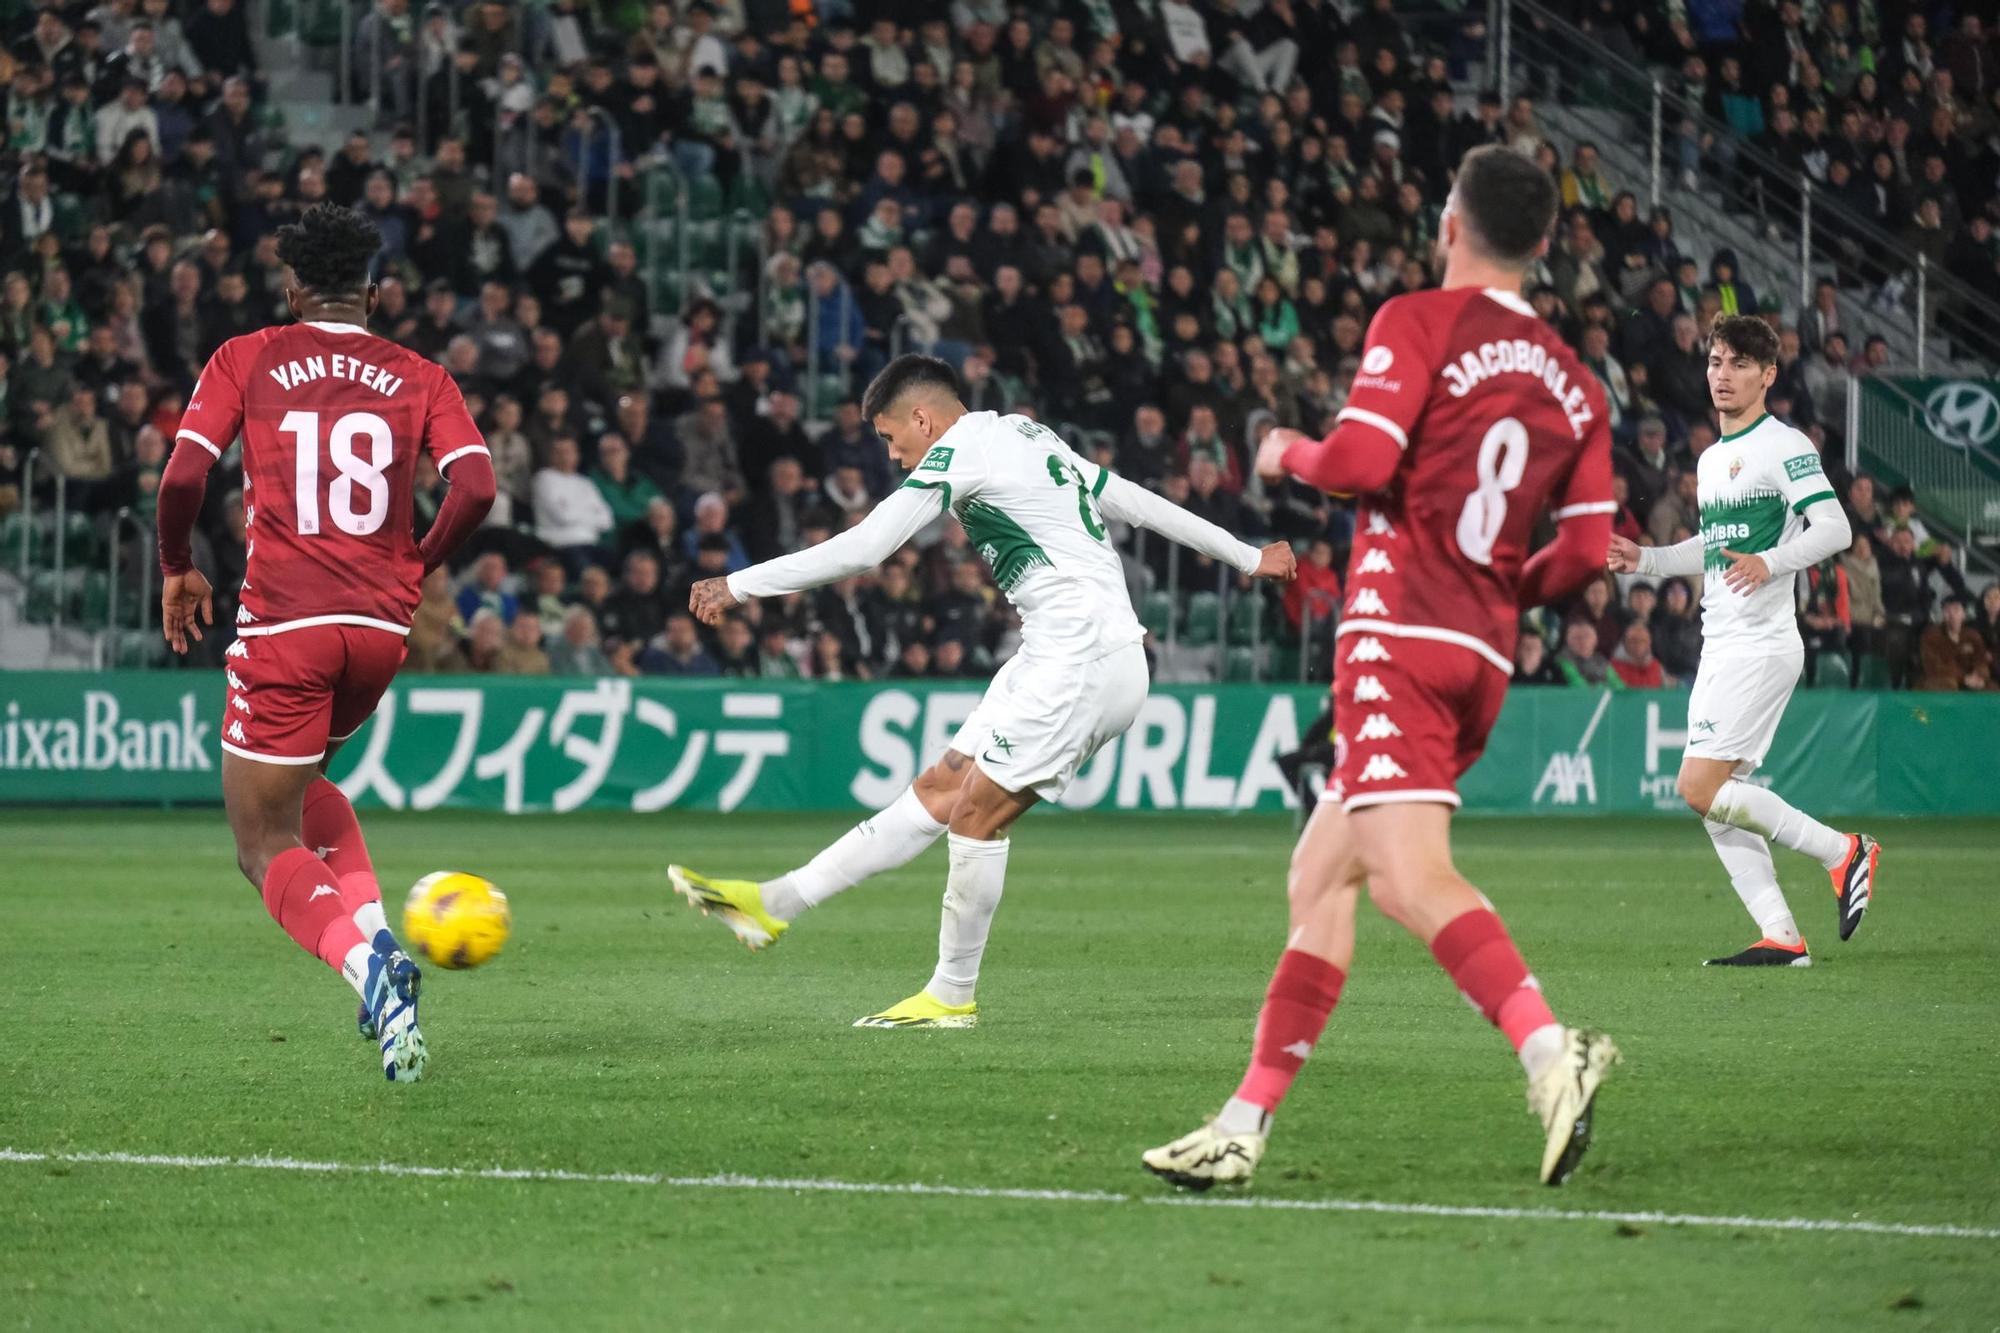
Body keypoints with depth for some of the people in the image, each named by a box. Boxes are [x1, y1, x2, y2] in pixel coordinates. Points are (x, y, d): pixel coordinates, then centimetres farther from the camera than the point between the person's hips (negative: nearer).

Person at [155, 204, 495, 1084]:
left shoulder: (245, 361, 4)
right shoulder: (420, 379, 9)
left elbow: (183, 478, -6)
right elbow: (475, 487, -5)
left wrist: (176, 570, 11)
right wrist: (417, 568, 13)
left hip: (282, 625, -4)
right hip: (380, 625, 4)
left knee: (266, 848, 3)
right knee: (299, 785, 30)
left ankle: (365, 960, -25)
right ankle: (371, 929, 7)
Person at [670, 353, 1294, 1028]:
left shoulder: (962, 448, -7)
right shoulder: (1031, 438, 21)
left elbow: (861, 548, -12)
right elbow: (1139, 503, 26)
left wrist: (738, 586, -7)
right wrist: (1247, 558, 34)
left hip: (1081, 660, -10)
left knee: (977, 812, -7)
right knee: (939, 790, 6)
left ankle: (952, 995, 1)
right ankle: (776, 904, 3)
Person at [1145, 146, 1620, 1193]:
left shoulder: (1419, 322, -3)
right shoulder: (1573, 385, 14)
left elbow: (1363, 458, -15)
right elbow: (1587, 550, 7)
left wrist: (1288, 454, 6)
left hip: (1401, 631, -8)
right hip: (1485, 655, 8)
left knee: (1408, 877, -20)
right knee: (1320, 876, 13)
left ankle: (1550, 1049, -39)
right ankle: (1246, 1125, 13)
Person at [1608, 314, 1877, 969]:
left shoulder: (1784, 446, -8)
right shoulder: (1710, 459, 19)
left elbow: (1833, 527, -18)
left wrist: (1770, 561, -33)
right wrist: (1644, 560, 19)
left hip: (1761, 644, -9)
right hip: (1720, 645, 9)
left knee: (1701, 787, -15)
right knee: (1714, 800, 2)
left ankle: (1843, 851, -4)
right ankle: (1782, 937, 3)